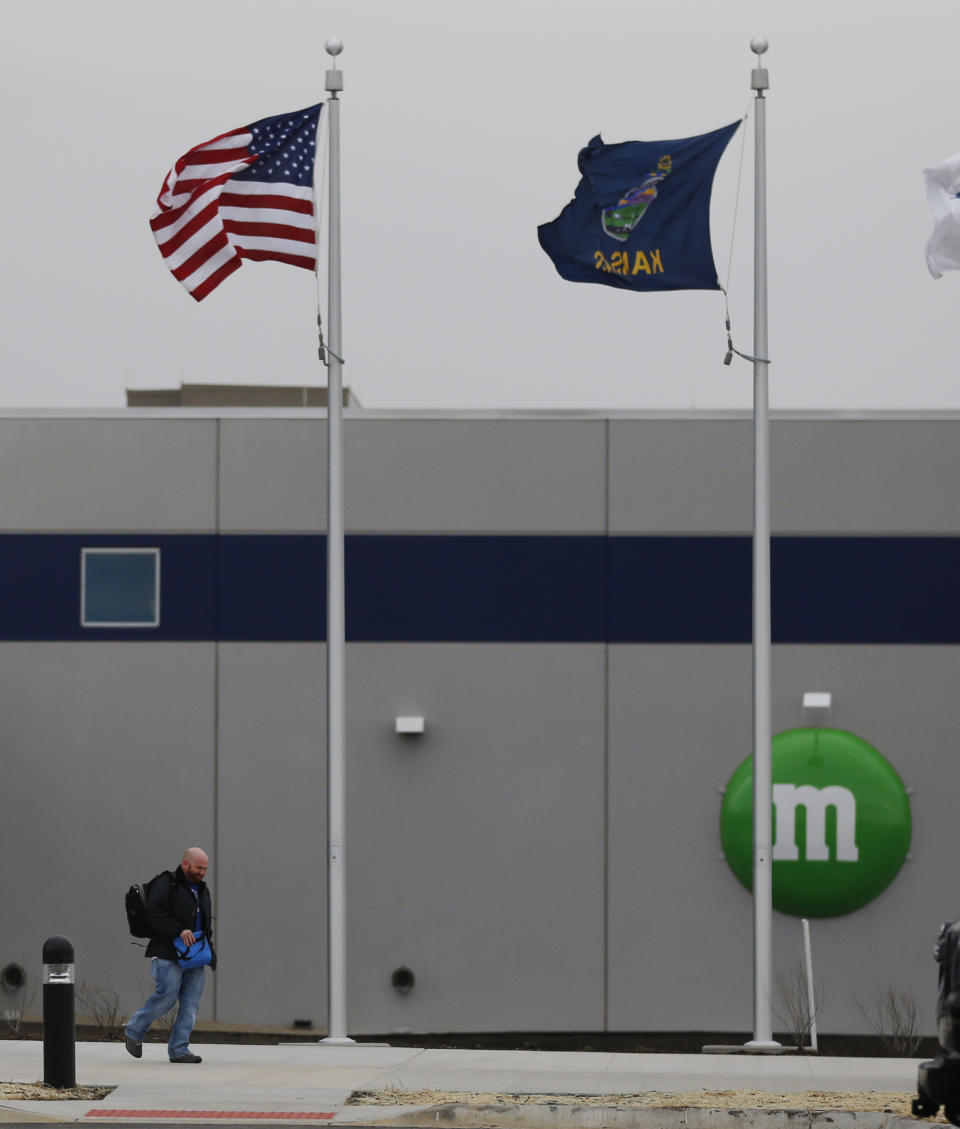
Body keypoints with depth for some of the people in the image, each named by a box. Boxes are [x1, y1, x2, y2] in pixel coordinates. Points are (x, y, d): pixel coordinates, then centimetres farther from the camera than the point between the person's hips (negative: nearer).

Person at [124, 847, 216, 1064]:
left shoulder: (201, 889, 22)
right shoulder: (167, 883, -5)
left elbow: (207, 923, 31)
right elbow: (155, 913, -17)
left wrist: (209, 951, 18)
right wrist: (179, 931, -24)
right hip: (168, 954, -8)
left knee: (191, 1001, 0)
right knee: (166, 996, -14)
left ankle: (179, 1050, 2)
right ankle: (134, 1031, 6)